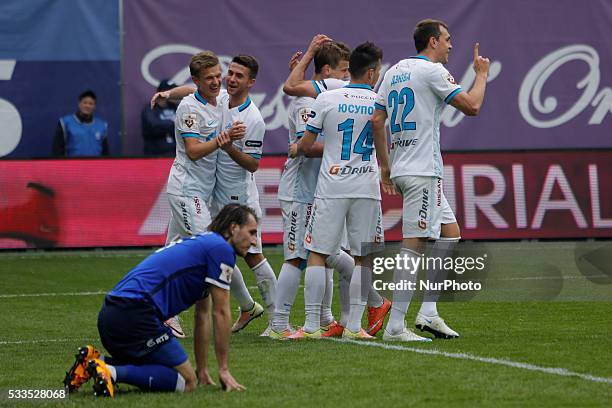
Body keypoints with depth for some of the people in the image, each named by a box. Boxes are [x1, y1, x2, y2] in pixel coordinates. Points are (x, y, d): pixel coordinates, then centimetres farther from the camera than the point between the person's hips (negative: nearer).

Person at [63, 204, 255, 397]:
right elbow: (220, 313, 1)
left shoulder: (202, 244, 28)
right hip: (134, 314, -10)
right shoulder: (221, 248, -1)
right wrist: (224, 370, 8)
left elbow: (203, 316, 32)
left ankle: (94, 360, 7)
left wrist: (202, 370, 34)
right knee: (186, 382, -6)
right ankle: (111, 371, -19)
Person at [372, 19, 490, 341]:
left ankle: (428, 311, 10)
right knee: (414, 244, -9)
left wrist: (385, 166, 20)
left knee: (450, 233, 15)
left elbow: (376, 120, 15)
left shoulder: (394, 71, 15)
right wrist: (482, 74, 7)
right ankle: (395, 326, -12)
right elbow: (471, 106, -10)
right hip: (422, 172, -9)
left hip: (401, 169, 9)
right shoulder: (432, 70, -9)